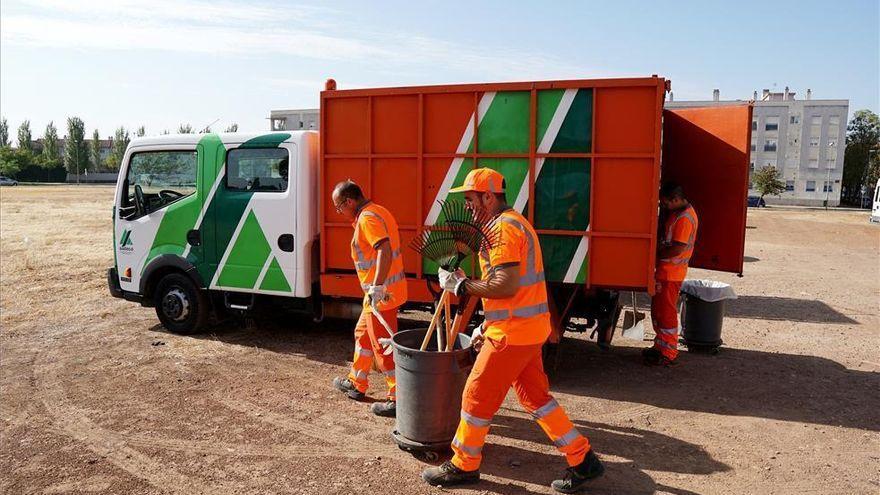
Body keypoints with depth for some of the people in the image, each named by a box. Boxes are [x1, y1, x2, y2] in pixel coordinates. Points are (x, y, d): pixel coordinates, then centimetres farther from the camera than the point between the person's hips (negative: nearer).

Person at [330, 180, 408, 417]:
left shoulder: (367, 218, -17)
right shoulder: (376, 211, 14)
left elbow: (385, 250, -32)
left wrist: (377, 286, -37)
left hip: (381, 294, -11)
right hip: (381, 291, 11)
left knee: (383, 346, -2)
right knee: (363, 333, 23)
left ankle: (398, 399, 6)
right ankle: (356, 384, 39)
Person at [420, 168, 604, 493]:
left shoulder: (504, 227, -16)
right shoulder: (514, 223, 17)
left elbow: (506, 286, -26)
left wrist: (460, 285, -15)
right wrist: (487, 329, 20)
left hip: (513, 332, -10)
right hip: (527, 328, 10)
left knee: (477, 396, 3)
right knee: (536, 396, 16)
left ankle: (463, 466, 20)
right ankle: (583, 460, 22)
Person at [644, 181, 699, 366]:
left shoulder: (685, 218, -20)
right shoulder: (676, 213, 13)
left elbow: (678, 248, -25)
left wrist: (656, 254, -14)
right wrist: (657, 251, 8)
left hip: (671, 273, -10)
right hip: (663, 271, 10)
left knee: (666, 312, -3)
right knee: (657, 310, 18)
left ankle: (669, 354, 6)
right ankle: (660, 346, 30)